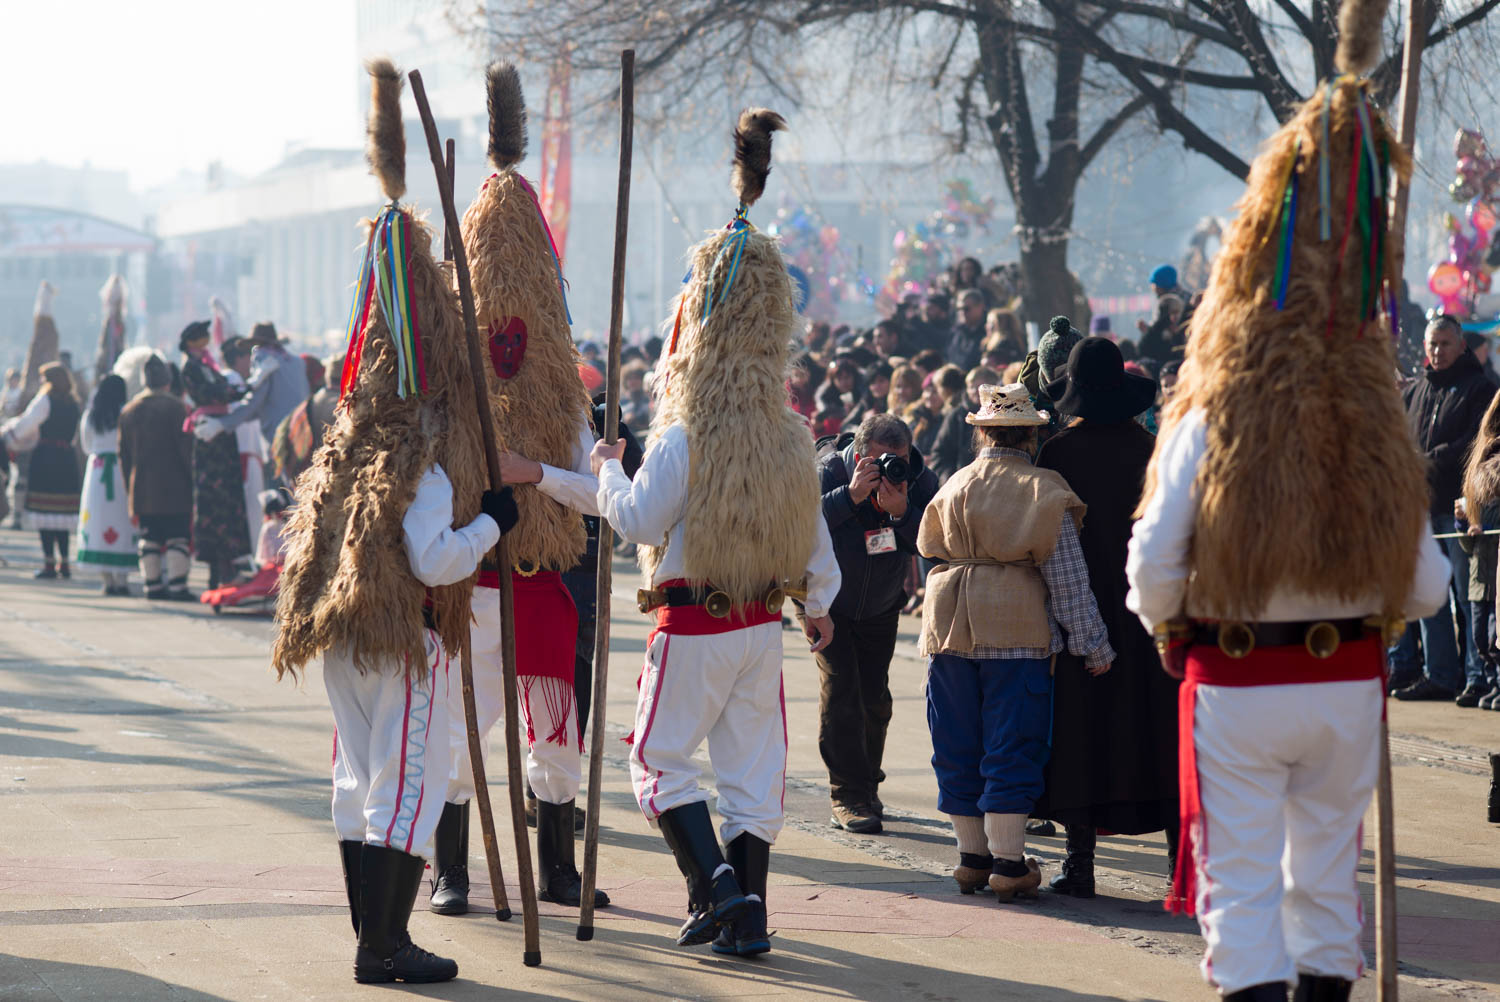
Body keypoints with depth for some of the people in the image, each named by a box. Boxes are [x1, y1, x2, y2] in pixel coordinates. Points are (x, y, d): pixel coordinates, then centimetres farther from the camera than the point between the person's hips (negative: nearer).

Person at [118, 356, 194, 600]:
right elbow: (186, 448, -9)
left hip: (142, 490, 5)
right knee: (177, 538, -4)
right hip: (174, 488, -5)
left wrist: (130, 490, 19)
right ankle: (177, 587, -10)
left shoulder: (128, 411, 11)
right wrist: (194, 483, -3)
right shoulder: (174, 407, -6)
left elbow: (124, 455, 14)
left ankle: (153, 586, 8)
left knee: (149, 540, 9)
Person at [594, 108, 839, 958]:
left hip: (694, 624, -5)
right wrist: (821, 601, 23)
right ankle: (745, 911, 8)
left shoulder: (683, 441, -16)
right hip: (763, 623, 5)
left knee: (660, 759, 6)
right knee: (755, 768, 9)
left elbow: (638, 520, -14)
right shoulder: (792, 438, 3)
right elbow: (814, 529, 10)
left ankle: (717, 883, -10)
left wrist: (610, 470, 4)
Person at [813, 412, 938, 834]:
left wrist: (902, 512, -42)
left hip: (881, 606, 3)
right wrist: (850, 496, -49)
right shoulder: (829, 472, -27)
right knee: (840, 688, -14)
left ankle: (867, 786, 27)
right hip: (826, 601, -3)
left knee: (875, 696, 7)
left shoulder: (920, 481, -19)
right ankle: (848, 796, -12)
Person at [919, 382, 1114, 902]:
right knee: (1011, 748, 0)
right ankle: (1008, 863, -1)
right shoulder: (1043, 491, -4)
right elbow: (1068, 578, -5)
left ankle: (973, 856, 18)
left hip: (950, 625, 4)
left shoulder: (953, 487, 7)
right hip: (1018, 631, -4)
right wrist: (1093, 644, 1)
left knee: (958, 746, 11)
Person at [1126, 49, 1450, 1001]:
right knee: (1327, 868, 17)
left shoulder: (1208, 423, -11)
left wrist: (1170, 630, 12)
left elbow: (1154, 566, -9)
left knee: (1242, 876, 2)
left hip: (1235, 683, -3)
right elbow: (1426, 587, -1)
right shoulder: (1381, 431, -4)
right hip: (1349, 684, 3)